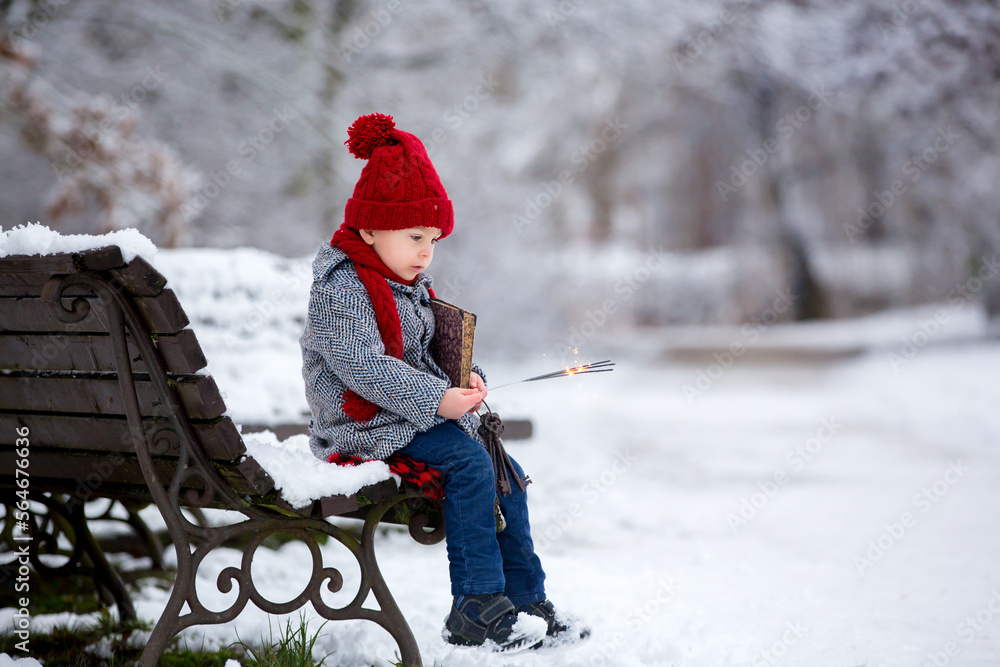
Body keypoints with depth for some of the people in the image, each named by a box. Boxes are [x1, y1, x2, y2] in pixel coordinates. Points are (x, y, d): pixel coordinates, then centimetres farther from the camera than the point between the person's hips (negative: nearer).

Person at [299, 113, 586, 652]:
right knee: (468, 462, -26)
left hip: (412, 411, 10)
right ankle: (476, 611, -23)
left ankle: (525, 600, 10)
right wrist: (436, 400, -28)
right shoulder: (341, 286, -16)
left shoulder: (410, 283, 15)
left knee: (505, 471, 4)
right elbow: (363, 366, -26)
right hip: (365, 421, -10)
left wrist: (463, 378, -3)